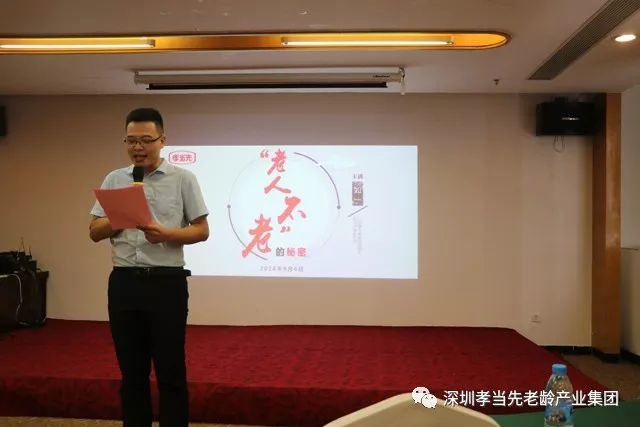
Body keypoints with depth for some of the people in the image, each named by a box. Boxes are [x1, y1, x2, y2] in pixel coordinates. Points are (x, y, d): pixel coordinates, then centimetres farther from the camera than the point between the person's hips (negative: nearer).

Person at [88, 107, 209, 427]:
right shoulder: (114, 180, 10)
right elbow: (95, 232, 9)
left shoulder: (183, 179, 0)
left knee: (171, 373, 5)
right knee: (132, 371, 13)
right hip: (124, 283, 3)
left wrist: (165, 233, -18)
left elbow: (201, 230, -1)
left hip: (167, 283, -3)